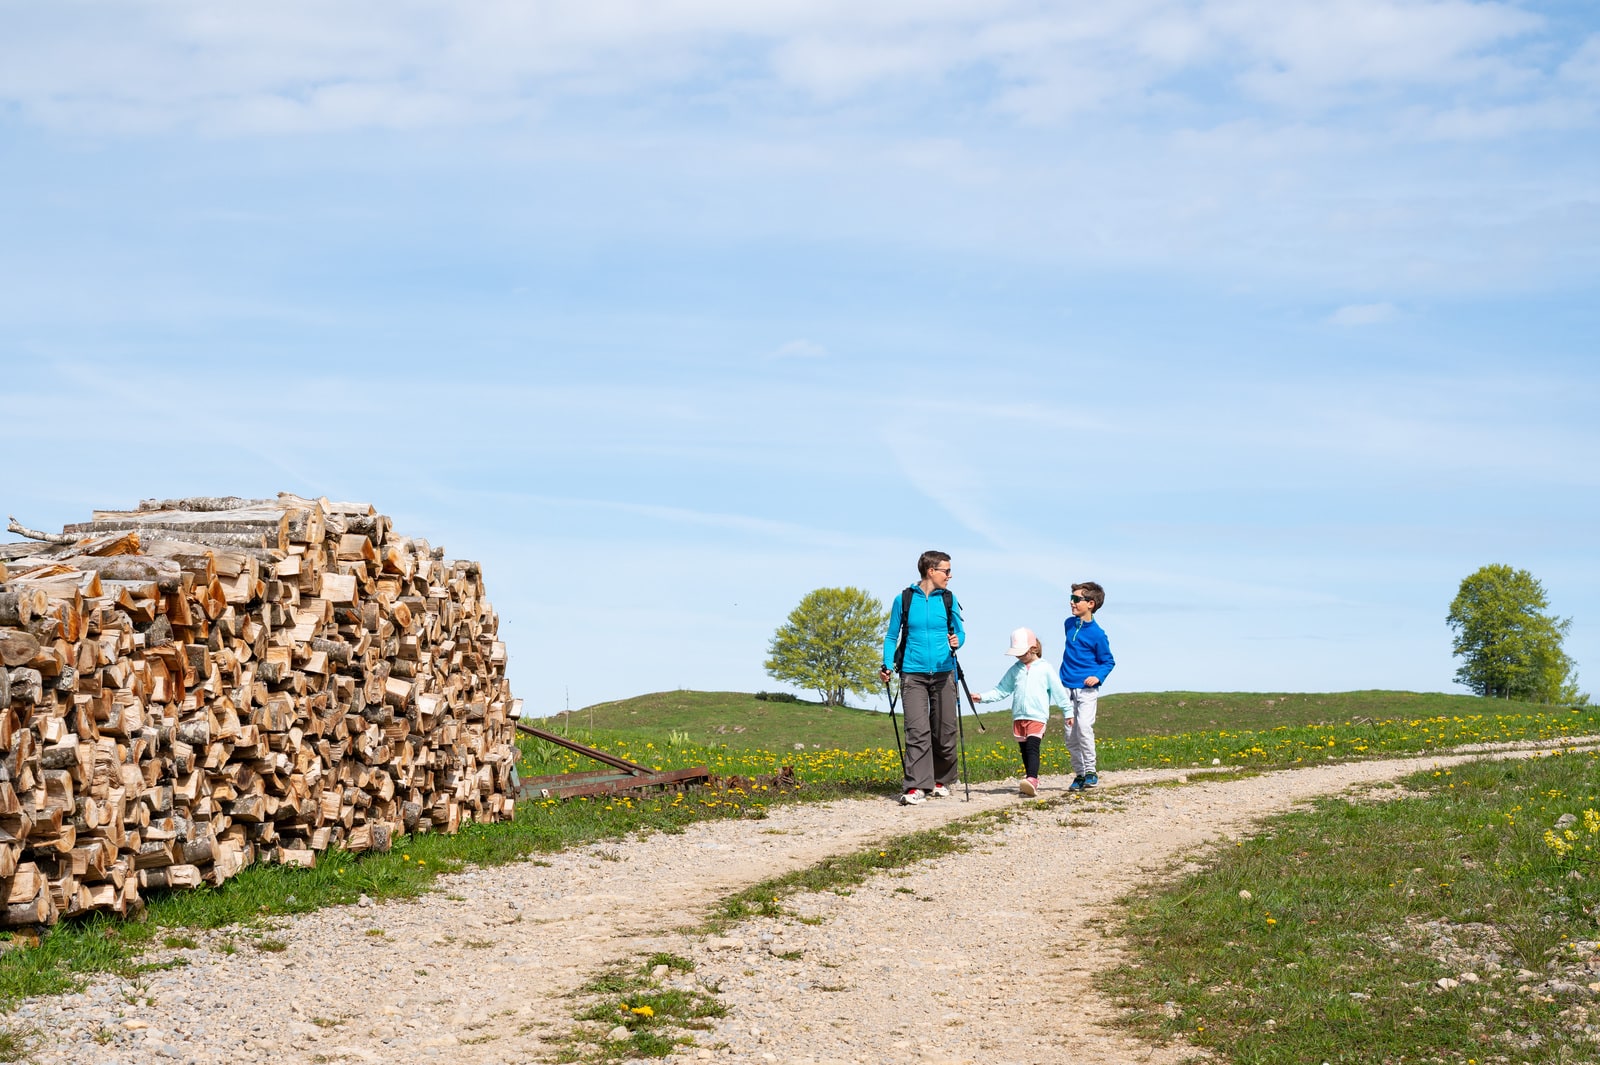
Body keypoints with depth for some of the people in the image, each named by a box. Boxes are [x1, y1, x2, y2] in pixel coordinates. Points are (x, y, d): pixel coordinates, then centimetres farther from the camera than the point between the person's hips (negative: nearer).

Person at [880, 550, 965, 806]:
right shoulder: (904, 600, 2)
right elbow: (892, 636, 9)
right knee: (917, 730, -11)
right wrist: (887, 665, -3)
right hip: (913, 675, -2)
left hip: (943, 673, 2)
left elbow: (960, 631, 10)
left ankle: (941, 781, 22)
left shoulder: (949, 599, 7)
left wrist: (957, 641, -13)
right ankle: (916, 786, -12)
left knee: (945, 731, 5)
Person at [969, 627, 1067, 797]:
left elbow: (1058, 692, 3)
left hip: (1037, 717, -5)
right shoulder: (1015, 669, 11)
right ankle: (1031, 779, 19)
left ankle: (1031, 780, -32)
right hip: (1019, 717, 5)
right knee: (1024, 750, 9)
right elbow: (1001, 690, 14)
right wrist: (982, 697, 4)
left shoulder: (1045, 669, 0)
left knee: (1032, 747, -19)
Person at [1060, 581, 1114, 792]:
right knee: (1070, 734, 4)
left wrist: (1098, 676, -19)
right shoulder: (1069, 624, 8)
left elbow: (1108, 661, -1)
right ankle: (1079, 774, 13)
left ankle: (1090, 771, -11)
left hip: (1086, 688, -6)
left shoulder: (1097, 633, -10)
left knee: (1083, 725, -21)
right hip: (1067, 687, 6)